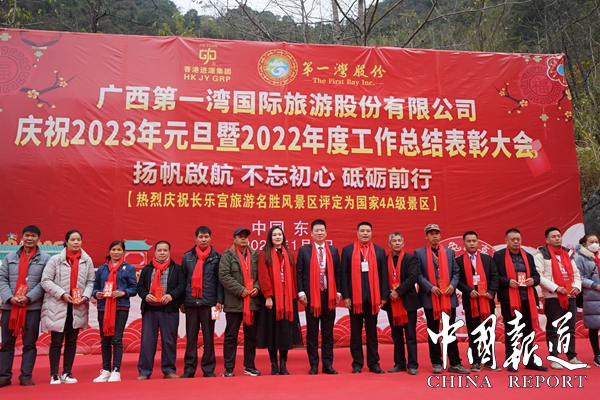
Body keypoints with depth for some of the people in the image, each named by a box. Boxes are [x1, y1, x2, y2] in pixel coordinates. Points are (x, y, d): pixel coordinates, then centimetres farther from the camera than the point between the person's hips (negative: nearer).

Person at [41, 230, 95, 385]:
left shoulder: (87, 260, 0)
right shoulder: (56, 259, -6)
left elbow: (90, 281, 4)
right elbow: (45, 280, -8)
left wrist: (86, 296, -12)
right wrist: (62, 293, -17)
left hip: (78, 306, 3)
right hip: (57, 305, -3)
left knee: (72, 341, 11)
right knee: (56, 341, 4)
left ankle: (67, 373, 21)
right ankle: (54, 375, 15)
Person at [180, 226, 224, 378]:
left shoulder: (216, 257, 2)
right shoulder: (187, 257, 7)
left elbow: (219, 280, 1)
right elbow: (183, 280, 7)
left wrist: (219, 300, -6)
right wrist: (181, 301, 4)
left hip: (209, 302, -1)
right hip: (191, 302, 2)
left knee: (209, 337, 6)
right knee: (190, 337, 7)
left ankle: (209, 369, 15)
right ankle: (189, 369, 17)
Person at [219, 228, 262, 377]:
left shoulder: (255, 255, 12)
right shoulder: (227, 255, 1)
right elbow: (224, 276, -9)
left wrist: (257, 287, -8)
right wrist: (240, 290, -14)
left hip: (253, 302, 4)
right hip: (234, 302, -3)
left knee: (251, 335, 10)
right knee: (231, 335, 2)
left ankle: (250, 366, 21)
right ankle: (229, 368, 11)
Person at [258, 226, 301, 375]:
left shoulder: (287, 254, 12)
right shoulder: (264, 254, 0)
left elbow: (293, 275, 11)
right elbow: (263, 277, -7)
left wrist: (294, 295, 4)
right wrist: (268, 296, -15)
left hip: (287, 298, 3)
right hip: (272, 298, -3)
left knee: (286, 331, 4)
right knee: (272, 331, 3)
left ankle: (283, 364, 15)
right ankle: (274, 365, 13)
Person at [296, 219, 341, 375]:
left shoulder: (333, 250, 9)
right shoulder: (304, 250, 2)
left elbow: (337, 273, 10)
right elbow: (299, 273, 0)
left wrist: (338, 292, 3)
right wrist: (301, 292, -7)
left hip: (329, 296, 2)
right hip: (311, 296, -2)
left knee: (328, 332, 7)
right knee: (312, 333, 5)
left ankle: (328, 364, 15)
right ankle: (314, 365, 14)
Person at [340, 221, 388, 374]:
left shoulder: (380, 251, 7)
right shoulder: (347, 250, 3)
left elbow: (383, 274, 6)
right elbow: (344, 274, 0)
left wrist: (384, 296, 0)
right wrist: (345, 295, -6)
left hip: (373, 297, 1)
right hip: (354, 296, -1)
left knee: (372, 331, 9)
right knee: (356, 331, 6)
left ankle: (373, 363, 17)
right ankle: (357, 363, 15)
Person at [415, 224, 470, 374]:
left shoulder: (449, 252, 12)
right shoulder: (419, 253, 1)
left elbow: (456, 272, 11)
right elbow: (418, 274, -5)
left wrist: (453, 285, -7)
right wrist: (430, 287, -15)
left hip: (449, 297, 3)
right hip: (430, 297, -2)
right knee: (433, 331, 6)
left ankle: (455, 363, 13)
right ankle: (436, 363, 15)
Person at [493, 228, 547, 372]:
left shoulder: (528, 256, 14)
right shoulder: (499, 256, -2)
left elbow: (536, 274, 15)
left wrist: (533, 280, -6)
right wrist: (508, 281, -19)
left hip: (527, 299, 5)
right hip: (508, 299, -4)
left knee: (528, 331, 10)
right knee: (510, 331, 4)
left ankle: (530, 361, 20)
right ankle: (510, 362, 11)